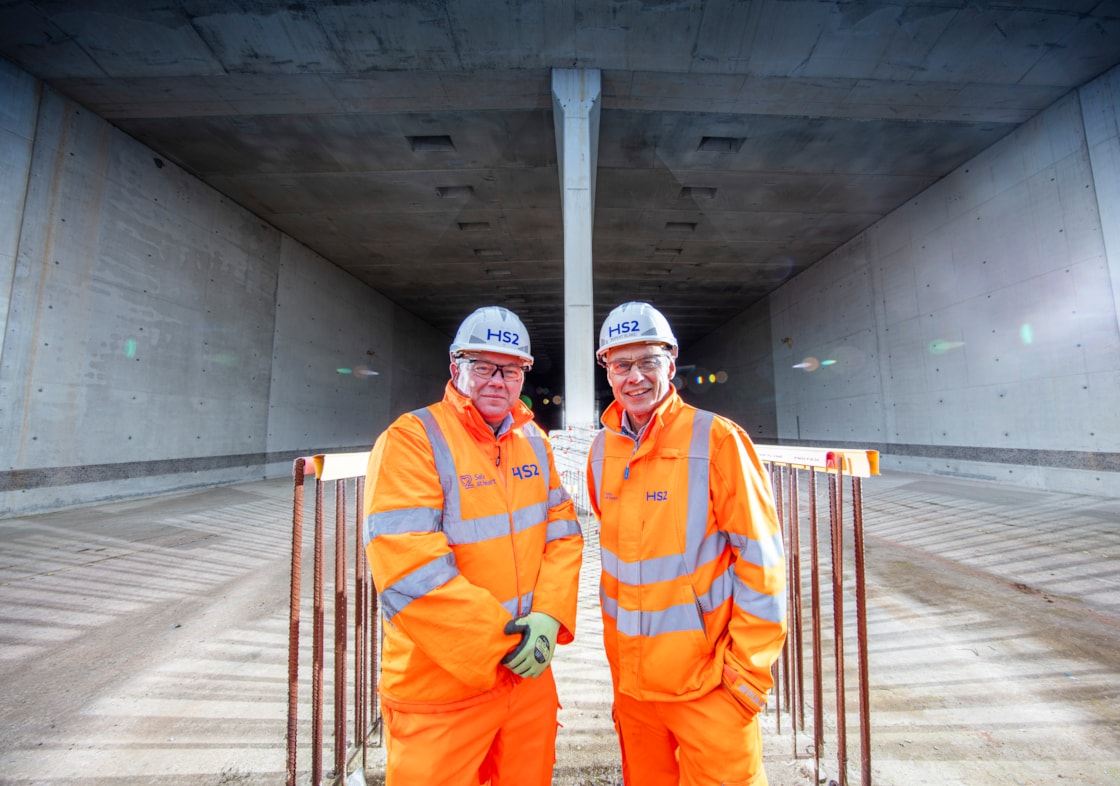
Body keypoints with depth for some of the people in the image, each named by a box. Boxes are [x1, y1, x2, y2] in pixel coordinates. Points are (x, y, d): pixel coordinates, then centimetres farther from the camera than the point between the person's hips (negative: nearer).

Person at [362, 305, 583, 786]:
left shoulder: (532, 439, 2)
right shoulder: (410, 440, -18)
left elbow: (562, 529, 1)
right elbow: (408, 568, -24)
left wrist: (549, 616, -12)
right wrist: (497, 641, -18)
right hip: (440, 688, -5)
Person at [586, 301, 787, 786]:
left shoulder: (715, 439, -16)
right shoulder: (603, 449, 0)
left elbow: (761, 559, -13)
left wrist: (749, 669, -11)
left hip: (705, 678, -5)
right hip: (629, 675, 5)